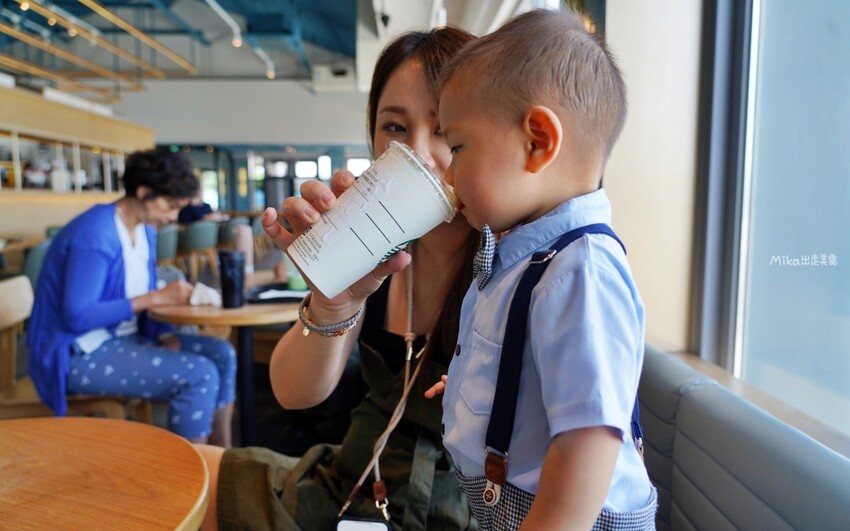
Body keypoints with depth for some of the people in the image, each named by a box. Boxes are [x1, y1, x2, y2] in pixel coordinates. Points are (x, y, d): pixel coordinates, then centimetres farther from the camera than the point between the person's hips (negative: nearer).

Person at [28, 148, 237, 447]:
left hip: (125, 338, 9)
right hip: (81, 354, -9)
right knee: (199, 374, -23)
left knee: (222, 354, -3)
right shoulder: (95, 233, -22)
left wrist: (165, 334, -7)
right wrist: (157, 297, -25)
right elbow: (77, 317, -26)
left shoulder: (146, 231, 4)